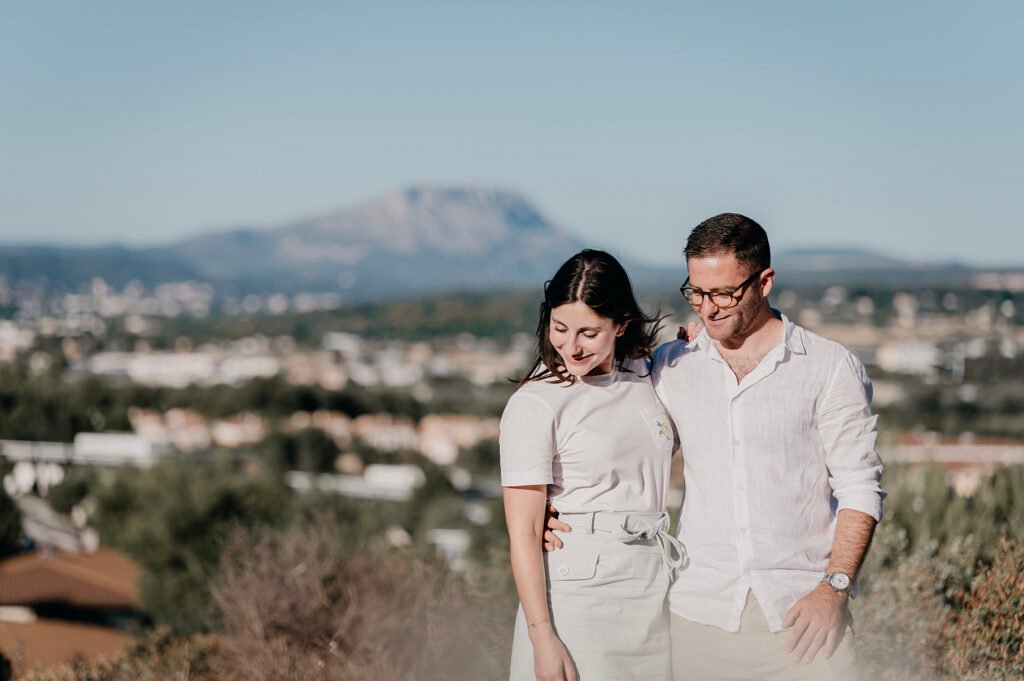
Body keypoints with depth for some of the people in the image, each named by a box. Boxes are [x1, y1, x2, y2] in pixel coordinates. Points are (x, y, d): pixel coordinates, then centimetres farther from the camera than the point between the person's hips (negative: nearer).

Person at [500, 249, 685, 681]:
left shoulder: (644, 376, 8)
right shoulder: (534, 405, -8)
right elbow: (523, 534, -10)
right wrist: (542, 637, -17)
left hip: (653, 594, 5)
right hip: (578, 595, -5)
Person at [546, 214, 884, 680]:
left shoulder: (831, 369, 2)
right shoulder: (669, 368, 9)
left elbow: (859, 486, 0)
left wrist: (835, 587, -10)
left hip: (800, 610, -2)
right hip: (699, 613, 2)